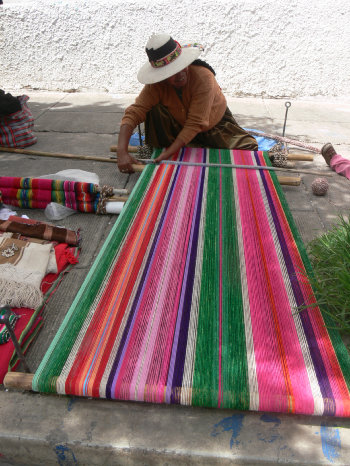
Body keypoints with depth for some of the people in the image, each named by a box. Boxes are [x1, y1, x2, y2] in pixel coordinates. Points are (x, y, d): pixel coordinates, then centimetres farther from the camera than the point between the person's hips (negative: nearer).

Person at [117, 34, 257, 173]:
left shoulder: (204, 77, -33)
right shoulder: (156, 85, -23)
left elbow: (195, 124, -36)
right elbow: (133, 113, -29)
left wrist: (168, 153, -44)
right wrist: (122, 151, -45)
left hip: (215, 126, -1)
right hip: (180, 126, 1)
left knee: (248, 148, -21)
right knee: (155, 110, -27)